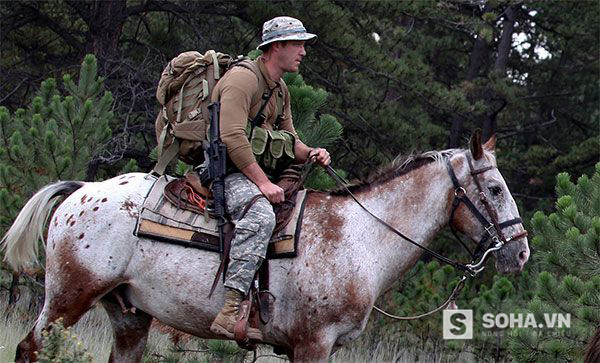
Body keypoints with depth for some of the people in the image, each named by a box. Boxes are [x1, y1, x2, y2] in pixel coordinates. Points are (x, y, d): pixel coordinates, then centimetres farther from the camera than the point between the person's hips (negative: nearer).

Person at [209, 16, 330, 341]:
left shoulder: (280, 89, 21)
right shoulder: (242, 78, -12)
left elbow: (290, 140, 26)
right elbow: (232, 136, -22)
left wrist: (310, 153, 2)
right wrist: (262, 182, -25)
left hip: (260, 174, 11)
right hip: (228, 171, -11)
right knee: (260, 215, -38)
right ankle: (230, 311, -47)